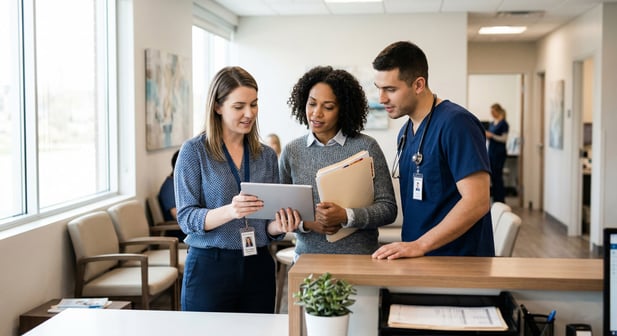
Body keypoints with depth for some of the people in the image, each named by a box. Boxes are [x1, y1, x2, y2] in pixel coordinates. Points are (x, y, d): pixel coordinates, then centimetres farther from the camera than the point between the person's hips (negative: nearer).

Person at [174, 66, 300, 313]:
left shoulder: (266, 156, 7)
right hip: (209, 267, -3)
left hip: (257, 268, 4)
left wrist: (280, 226, -13)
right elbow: (186, 218, -10)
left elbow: (268, 226, 11)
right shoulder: (194, 151, -4)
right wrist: (229, 212, -27)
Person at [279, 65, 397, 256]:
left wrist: (345, 216, -18)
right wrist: (305, 223, -11)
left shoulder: (366, 147, -3)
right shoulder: (291, 151, 4)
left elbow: (388, 208, -5)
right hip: (307, 256, 2)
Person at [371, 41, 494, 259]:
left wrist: (419, 245, -23)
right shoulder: (405, 131, 10)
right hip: (419, 259, 7)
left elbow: (477, 202, -22)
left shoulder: (455, 123, -16)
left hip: (460, 264, -7)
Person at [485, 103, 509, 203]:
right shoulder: (492, 123, 14)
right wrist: (486, 136, -1)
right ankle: (495, 199, 12)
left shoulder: (503, 124, -9)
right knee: (492, 176, 7)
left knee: (497, 176, -6)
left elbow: (504, 139, -14)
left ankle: (500, 200, 1)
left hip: (499, 152, -8)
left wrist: (491, 135, -19)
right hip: (491, 151, 8)